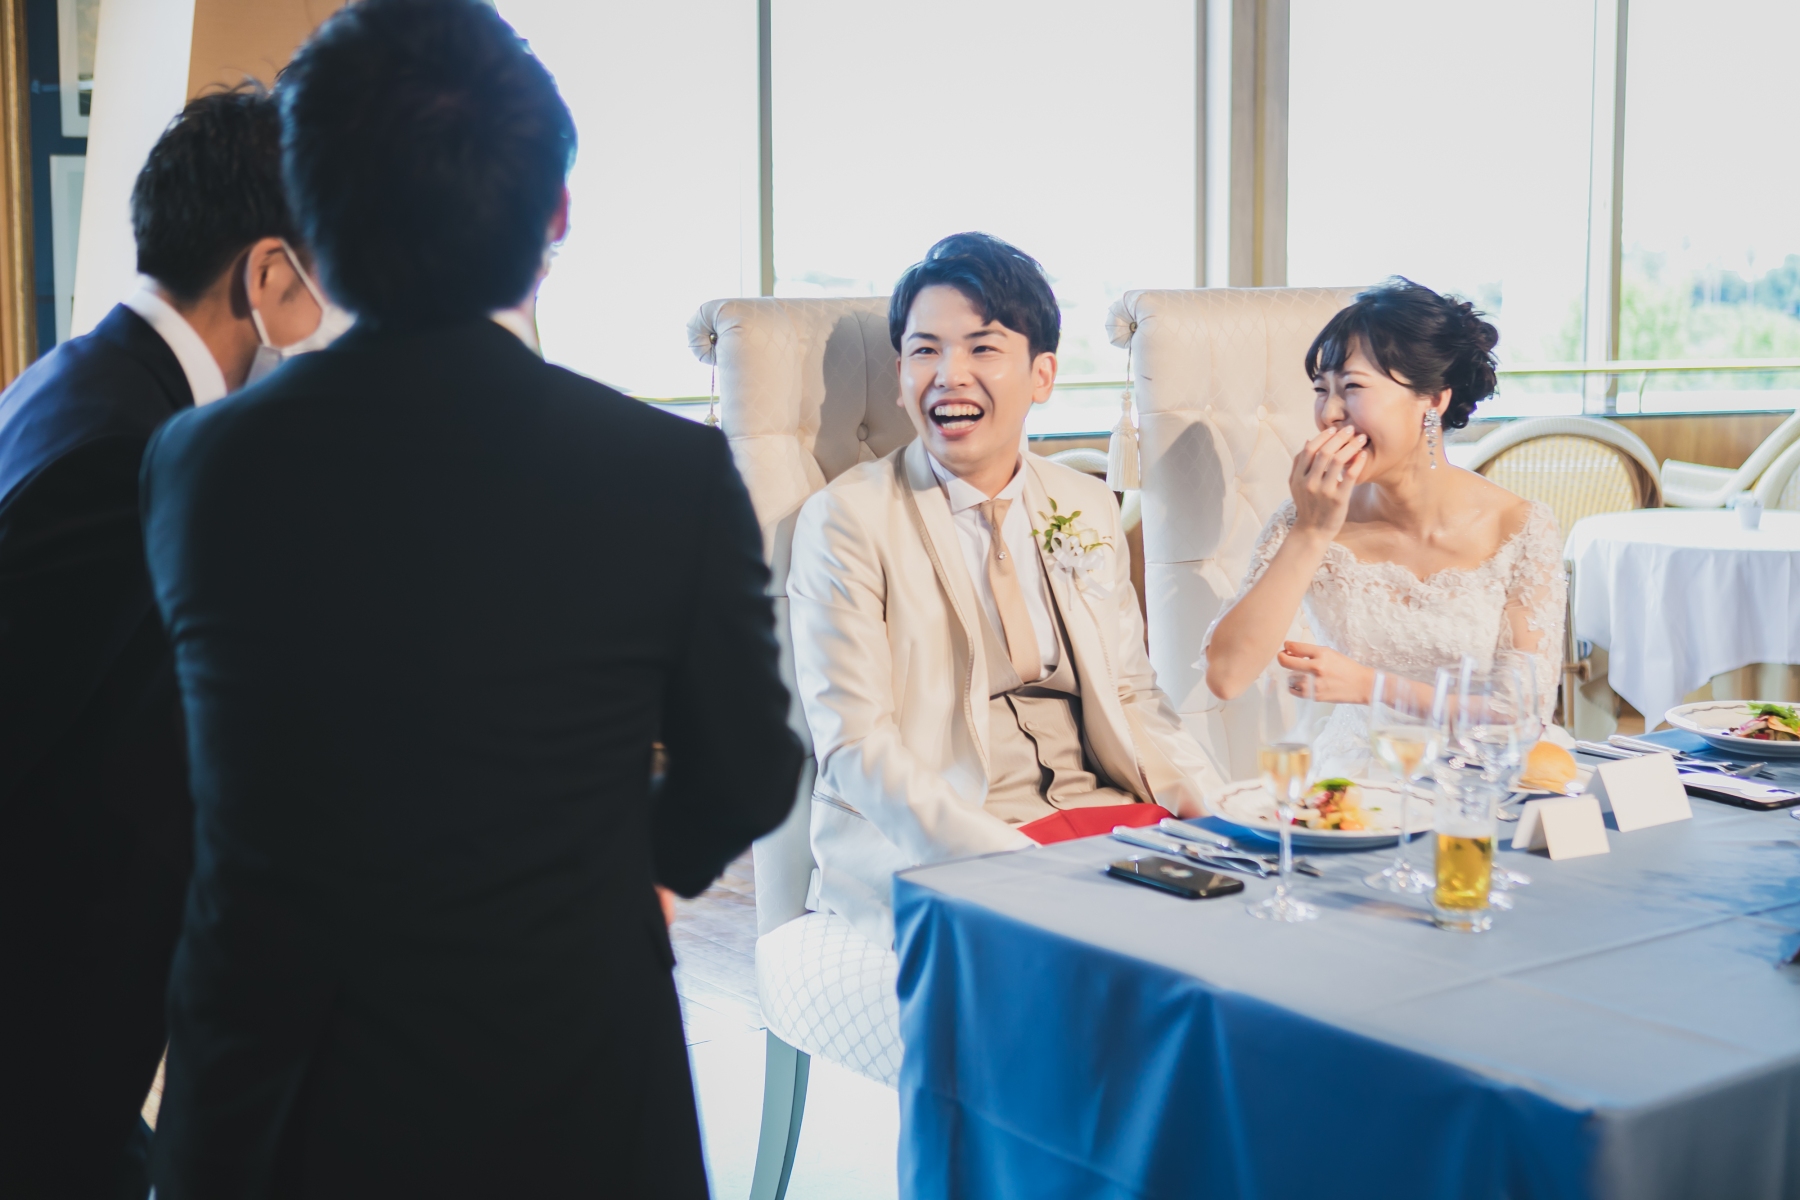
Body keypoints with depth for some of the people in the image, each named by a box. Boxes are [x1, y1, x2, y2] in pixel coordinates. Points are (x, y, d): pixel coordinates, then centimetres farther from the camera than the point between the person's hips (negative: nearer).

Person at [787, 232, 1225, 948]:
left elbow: (1130, 695, 17)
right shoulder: (845, 521, -4)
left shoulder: (1088, 509, 14)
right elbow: (854, 749, -11)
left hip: (1102, 813, 6)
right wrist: (1013, 864, -23)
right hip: (922, 857, -6)